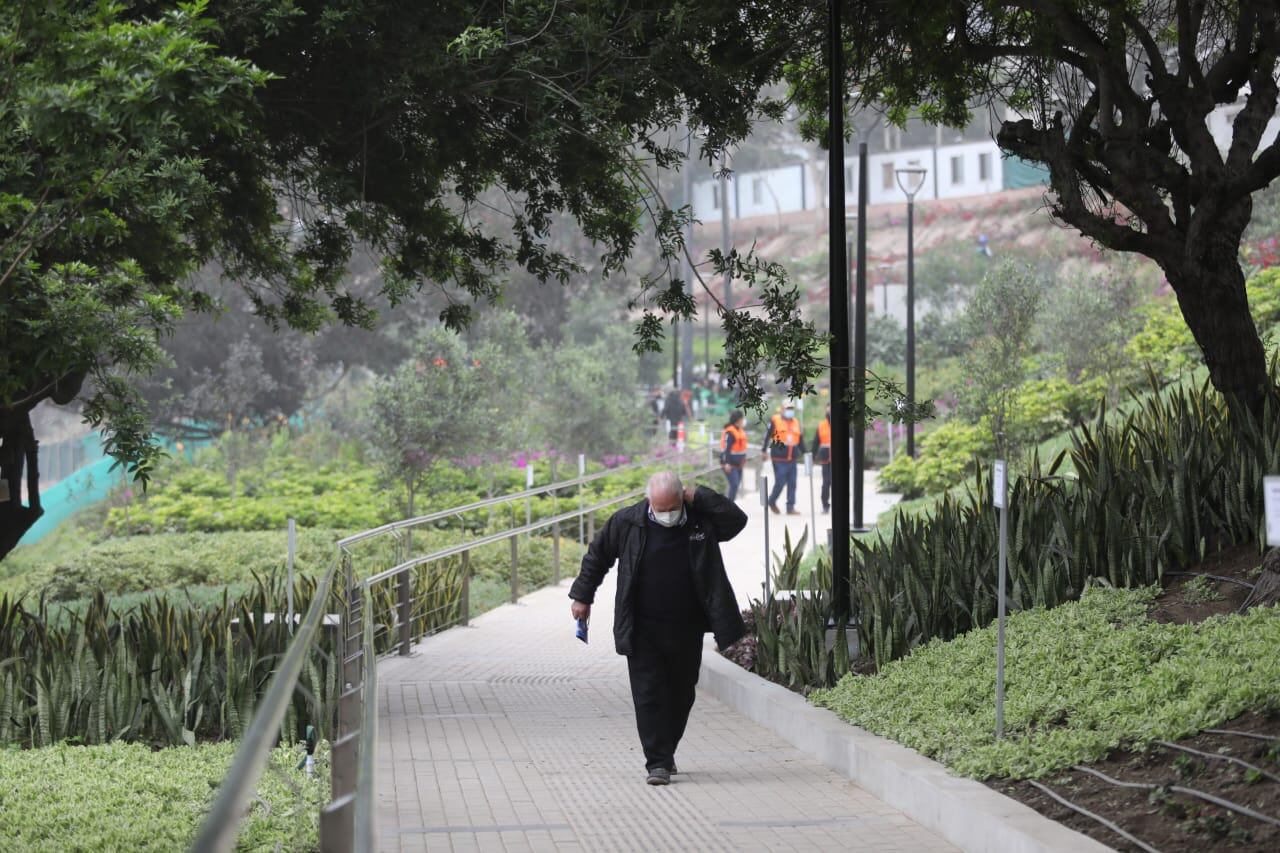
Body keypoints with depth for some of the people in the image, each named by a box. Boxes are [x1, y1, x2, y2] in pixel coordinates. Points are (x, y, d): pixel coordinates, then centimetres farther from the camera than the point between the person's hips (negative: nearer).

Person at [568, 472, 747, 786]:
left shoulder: (701, 518, -3)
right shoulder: (627, 522, -5)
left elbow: (738, 520, -13)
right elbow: (597, 555, 7)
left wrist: (699, 498, -15)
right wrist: (582, 597, 8)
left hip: (687, 629, 2)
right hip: (643, 630, -2)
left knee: (681, 695, 12)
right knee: (648, 694, -7)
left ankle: (665, 752, 30)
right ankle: (658, 762, -5)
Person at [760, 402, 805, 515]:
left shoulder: (796, 422, 15)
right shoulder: (775, 421, -3)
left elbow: (800, 439, 21)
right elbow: (767, 436, -3)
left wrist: (803, 452, 21)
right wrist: (764, 450, -5)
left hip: (792, 459, 5)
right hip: (779, 459, -5)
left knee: (792, 484, 2)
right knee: (780, 482, -6)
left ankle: (790, 507, 5)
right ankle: (772, 502, 16)